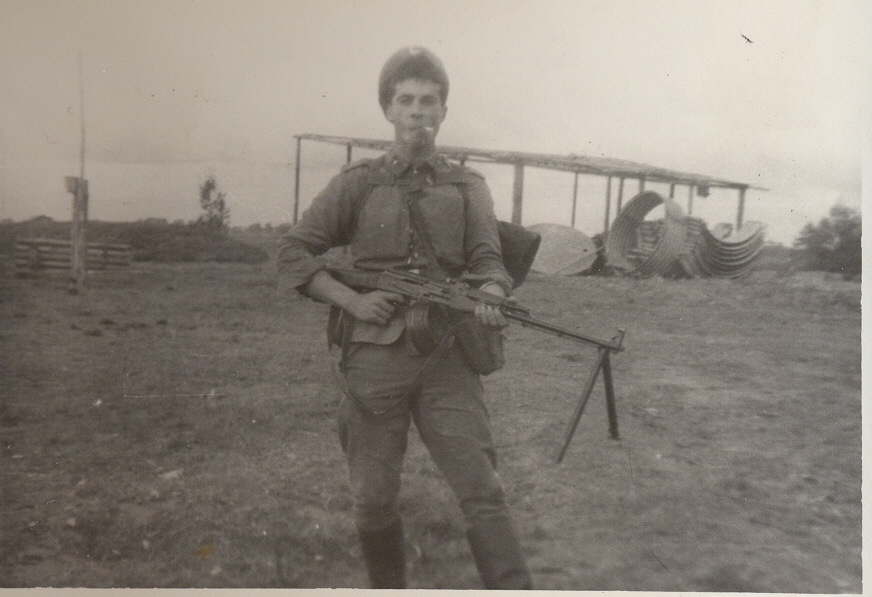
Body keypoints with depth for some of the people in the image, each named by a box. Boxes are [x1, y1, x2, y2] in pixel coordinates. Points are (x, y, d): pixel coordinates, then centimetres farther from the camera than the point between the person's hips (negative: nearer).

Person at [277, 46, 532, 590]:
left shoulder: (468, 187, 12)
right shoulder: (358, 183, 8)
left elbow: (487, 258, 1)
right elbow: (294, 253, 7)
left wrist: (489, 299, -22)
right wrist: (354, 301, -7)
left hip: (447, 357, 0)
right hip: (375, 356, 1)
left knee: (482, 491, -6)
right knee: (374, 500, 10)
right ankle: (389, 587, 33)